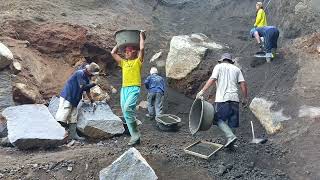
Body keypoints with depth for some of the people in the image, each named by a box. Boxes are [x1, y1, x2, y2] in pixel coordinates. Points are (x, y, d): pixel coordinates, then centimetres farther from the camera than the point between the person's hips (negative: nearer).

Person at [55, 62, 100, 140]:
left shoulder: (87, 77, 13)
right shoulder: (80, 73, -15)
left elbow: (87, 91, 19)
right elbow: (82, 87, -21)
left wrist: (92, 101, 19)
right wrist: (93, 84, -11)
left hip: (74, 100, 10)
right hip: (67, 97, -10)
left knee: (73, 118, 10)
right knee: (62, 117, -11)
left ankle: (73, 135, 15)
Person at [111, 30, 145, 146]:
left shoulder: (138, 61, 8)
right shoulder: (123, 62, 23)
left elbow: (142, 48, -4)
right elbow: (113, 53, 25)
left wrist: (141, 36, 9)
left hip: (134, 88, -6)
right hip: (124, 89, 7)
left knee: (127, 108, -26)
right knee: (126, 112, 0)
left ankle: (135, 135, -14)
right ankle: (134, 136, 5)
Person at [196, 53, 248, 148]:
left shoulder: (219, 66, 9)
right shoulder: (236, 69, 19)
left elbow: (212, 79, -7)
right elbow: (243, 84, 9)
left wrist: (202, 91, -9)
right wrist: (245, 98, 16)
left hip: (222, 99, -4)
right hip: (234, 99, 4)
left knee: (218, 119, 2)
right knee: (232, 121, 10)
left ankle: (230, 136, -13)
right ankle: (230, 138, 14)